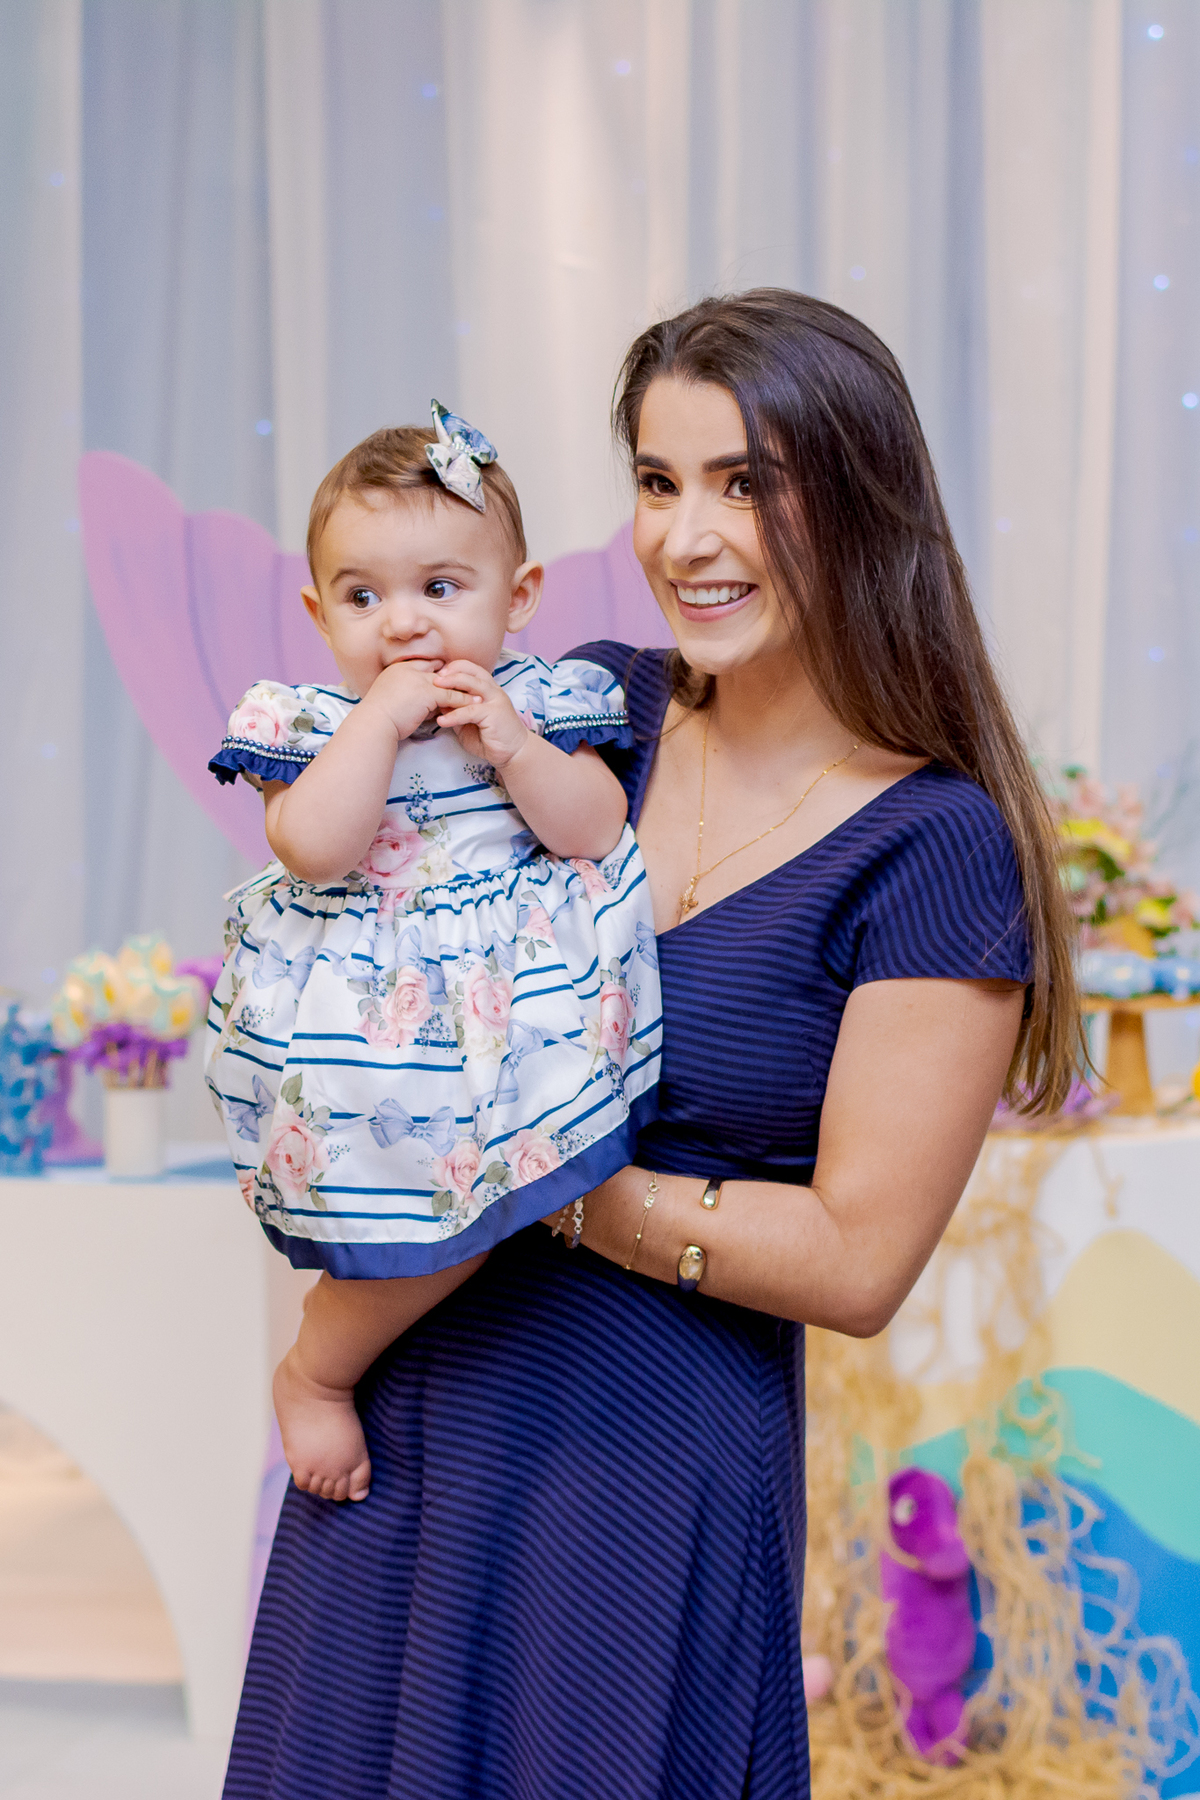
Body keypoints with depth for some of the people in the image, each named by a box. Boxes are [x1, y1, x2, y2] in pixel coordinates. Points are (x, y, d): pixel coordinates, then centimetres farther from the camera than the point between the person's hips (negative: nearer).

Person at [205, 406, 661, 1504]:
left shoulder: (541, 704, 6)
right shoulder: (311, 723, -1)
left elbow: (595, 828, -5)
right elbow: (314, 847, -18)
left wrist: (510, 742, -16)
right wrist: (382, 716, -17)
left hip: (515, 991, 4)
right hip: (367, 1018, -4)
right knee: (451, 1183, -20)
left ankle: (355, 1292, 12)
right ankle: (315, 1370, 4)